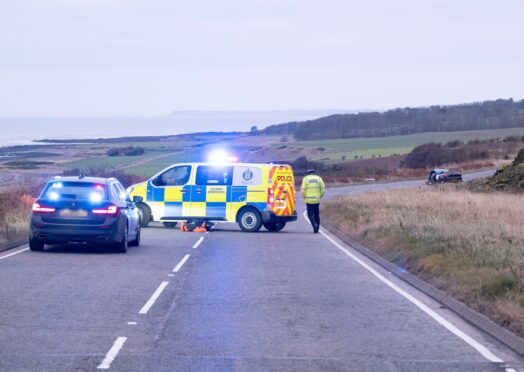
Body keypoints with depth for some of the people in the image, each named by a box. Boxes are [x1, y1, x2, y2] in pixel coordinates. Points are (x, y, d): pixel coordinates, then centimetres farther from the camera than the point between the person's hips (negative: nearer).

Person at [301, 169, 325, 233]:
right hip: (317, 199, 2)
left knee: (310, 213, 1)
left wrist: (304, 197, 9)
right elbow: (323, 189, 1)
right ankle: (317, 228, 14)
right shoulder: (319, 178, 7)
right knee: (316, 214, 13)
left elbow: (303, 189, -5)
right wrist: (320, 196, 13)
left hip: (309, 199, -2)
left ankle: (314, 225, -22)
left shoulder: (306, 179, 1)